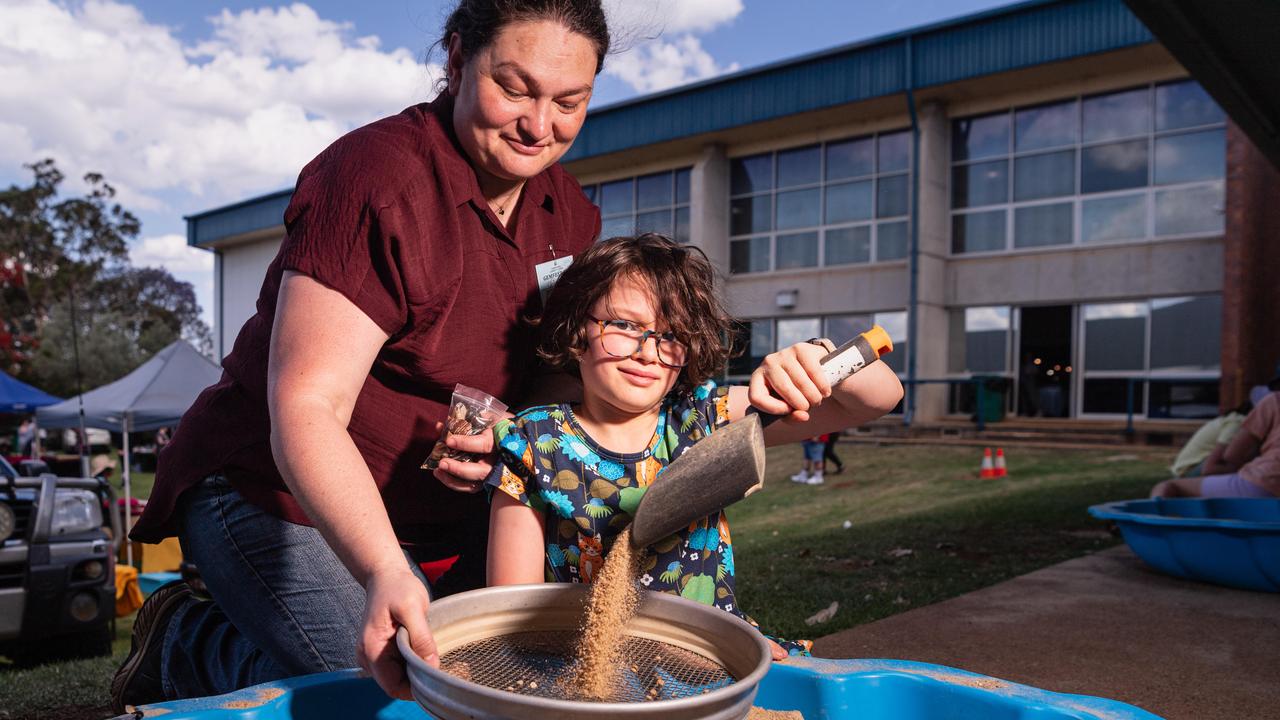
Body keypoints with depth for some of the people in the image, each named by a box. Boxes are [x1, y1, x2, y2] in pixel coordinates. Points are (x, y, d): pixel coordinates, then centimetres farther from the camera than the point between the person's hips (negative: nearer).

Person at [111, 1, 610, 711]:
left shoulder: (570, 211, 0)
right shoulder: (378, 176, -23)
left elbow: (562, 370, 9)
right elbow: (305, 406, -29)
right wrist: (384, 573, -43)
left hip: (442, 513, 8)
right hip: (287, 497, -7)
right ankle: (184, 640, 9)